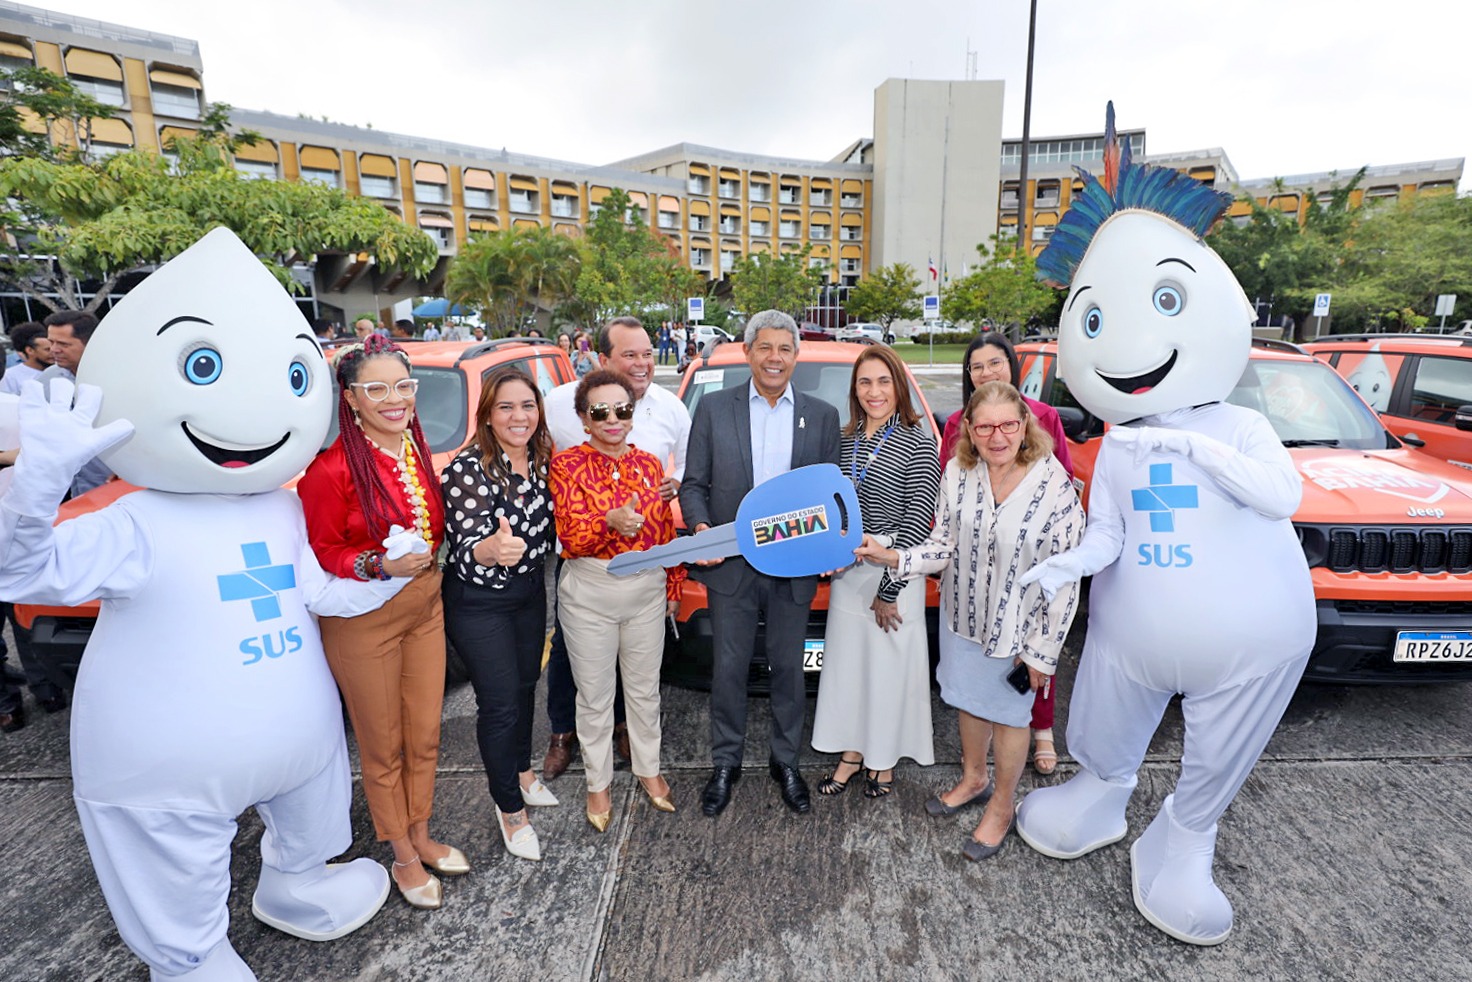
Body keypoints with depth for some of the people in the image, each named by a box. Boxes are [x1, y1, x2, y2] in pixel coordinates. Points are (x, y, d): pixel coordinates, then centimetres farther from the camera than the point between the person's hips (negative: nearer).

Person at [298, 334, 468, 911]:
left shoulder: (416, 449, 2)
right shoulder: (332, 468, -19)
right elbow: (320, 553, -13)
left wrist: (423, 556, 1)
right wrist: (379, 565, -27)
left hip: (424, 607, 6)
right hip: (364, 620, -6)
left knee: (425, 736, 19)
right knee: (383, 747, 13)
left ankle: (421, 836, 41)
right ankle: (403, 856, 34)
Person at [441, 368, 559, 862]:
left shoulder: (542, 460, -4)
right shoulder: (468, 469, -23)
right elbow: (466, 552, -29)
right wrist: (492, 549, -49)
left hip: (530, 590, 6)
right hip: (478, 603, -6)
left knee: (525, 684, 21)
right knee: (500, 702, 3)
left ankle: (523, 772, 45)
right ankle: (510, 810, 24)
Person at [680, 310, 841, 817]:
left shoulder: (822, 415, 4)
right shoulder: (714, 408, 1)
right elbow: (693, 483, 2)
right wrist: (702, 527, -16)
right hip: (731, 564, -1)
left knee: (788, 667, 14)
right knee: (729, 668, 11)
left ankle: (785, 762, 35)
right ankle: (725, 764, 32)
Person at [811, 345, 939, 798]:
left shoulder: (917, 442, -11)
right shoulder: (847, 439, 7)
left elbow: (917, 521, -14)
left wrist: (889, 590, -14)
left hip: (894, 573, -5)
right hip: (847, 570, 6)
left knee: (889, 668, 8)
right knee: (847, 662, 14)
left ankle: (884, 760, 29)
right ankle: (852, 752, 33)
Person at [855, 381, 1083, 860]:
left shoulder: (1055, 487, -22)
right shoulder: (958, 473, -11)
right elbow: (946, 544, -3)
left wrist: (1042, 651, -12)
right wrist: (894, 557, -20)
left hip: (1017, 626, -4)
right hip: (962, 613, 4)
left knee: (1008, 713, 14)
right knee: (968, 698, 22)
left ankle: (1002, 805, 40)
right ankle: (973, 779, 50)